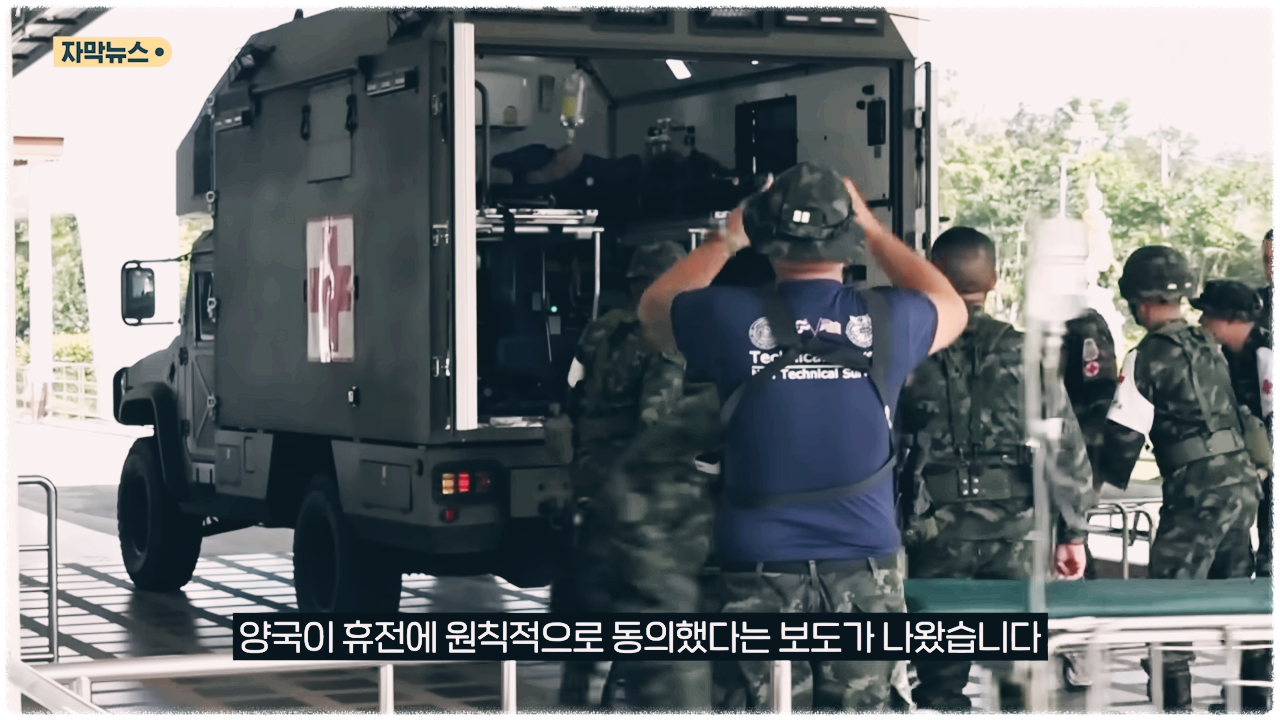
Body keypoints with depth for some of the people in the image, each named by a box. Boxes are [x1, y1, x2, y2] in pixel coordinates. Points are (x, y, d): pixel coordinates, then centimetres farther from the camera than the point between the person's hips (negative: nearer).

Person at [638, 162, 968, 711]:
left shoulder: (733, 319, -6)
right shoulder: (885, 321, -2)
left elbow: (653, 308, 18)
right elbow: (950, 308, 24)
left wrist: (724, 241, 28)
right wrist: (876, 233, 31)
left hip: (759, 568, -1)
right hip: (866, 567, 1)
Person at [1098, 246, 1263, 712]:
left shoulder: (1149, 356, -9)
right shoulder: (1207, 347, 14)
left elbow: (1125, 433, -9)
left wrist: (1108, 486, 5)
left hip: (1197, 494, -8)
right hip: (1242, 483, 8)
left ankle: (1173, 702, -7)